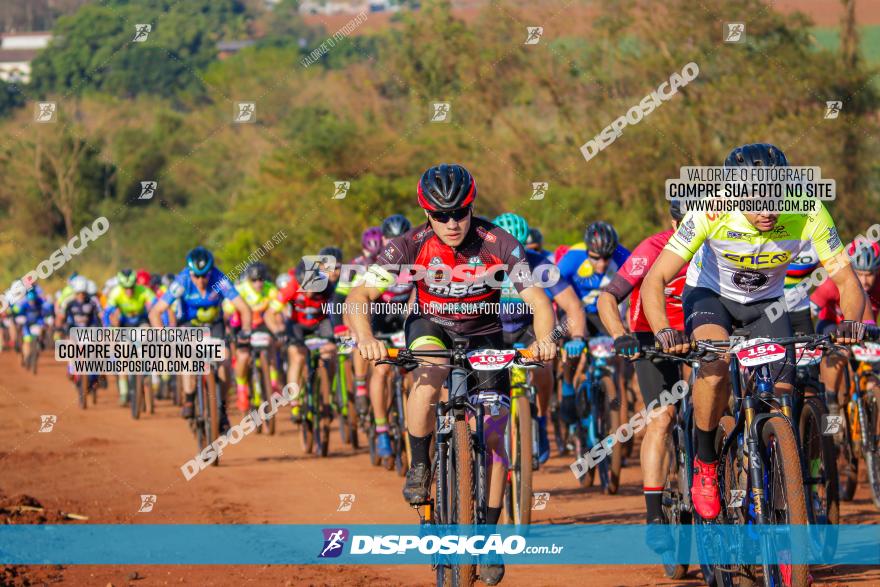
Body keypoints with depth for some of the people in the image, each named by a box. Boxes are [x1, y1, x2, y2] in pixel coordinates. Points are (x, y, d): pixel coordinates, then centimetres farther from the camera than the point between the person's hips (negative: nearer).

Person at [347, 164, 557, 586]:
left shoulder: (498, 244, -24)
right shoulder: (411, 246, -23)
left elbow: (537, 300, -26)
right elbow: (360, 296, -28)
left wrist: (544, 338, -47)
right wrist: (365, 337, -48)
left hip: (483, 335, 1)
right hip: (431, 326, -1)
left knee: (492, 437, -8)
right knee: (429, 373, -37)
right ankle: (419, 465, -17)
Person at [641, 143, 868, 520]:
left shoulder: (809, 214, -30)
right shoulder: (712, 212, -35)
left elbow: (847, 280, -22)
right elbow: (655, 280, -35)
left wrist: (851, 320, -44)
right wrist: (664, 332, -52)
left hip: (765, 302, 2)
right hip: (710, 294, -2)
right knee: (716, 362, -32)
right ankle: (704, 462, -10)